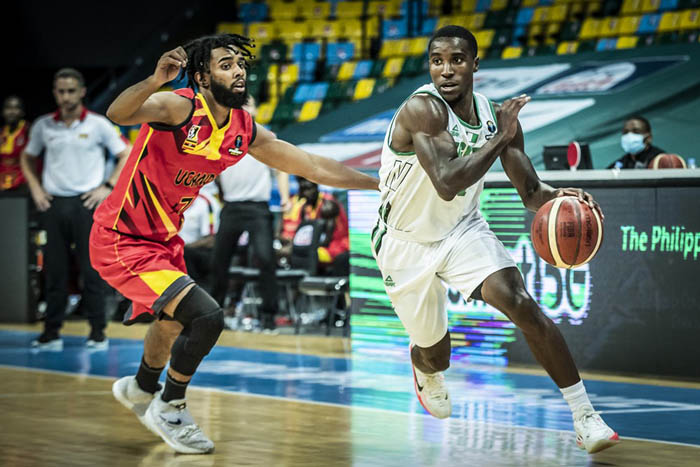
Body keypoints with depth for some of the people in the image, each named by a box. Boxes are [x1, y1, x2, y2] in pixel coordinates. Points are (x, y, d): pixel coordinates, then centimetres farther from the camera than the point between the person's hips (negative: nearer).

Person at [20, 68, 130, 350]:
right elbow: (27, 158, 21)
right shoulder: (43, 126, 7)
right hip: (53, 204, 3)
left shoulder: (97, 124, -1)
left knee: (92, 269, -3)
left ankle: (98, 332, 4)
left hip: (87, 203, -2)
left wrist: (108, 187, -5)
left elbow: (126, 155, 3)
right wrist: (35, 188, 8)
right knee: (55, 271, 4)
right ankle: (51, 332, 9)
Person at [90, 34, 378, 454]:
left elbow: (316, 167, 5)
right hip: (120, 241, -9)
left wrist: (382, 184, 6)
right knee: (206, 316, -21)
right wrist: (155, 80, -63)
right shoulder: (179, 108, -25)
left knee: (176, 321, 30)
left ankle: (140, 390, 60)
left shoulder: (246, 132, -3)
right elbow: (118, 114, -45)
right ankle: (169, 410, 2)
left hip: (163, 241, 9)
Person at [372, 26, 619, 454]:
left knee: (521, 304, -20)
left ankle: (585, 416, -15)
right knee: (434, 352, 11)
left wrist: (559, 196, -25)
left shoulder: (497, 115, -9)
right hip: (407, 242, -3)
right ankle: (426, 370, 53)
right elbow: (447, 184, -40)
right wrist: (500, 138, -33)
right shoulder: (421, 109, -28)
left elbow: (530, 191, -2)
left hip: (463, 229, 3)